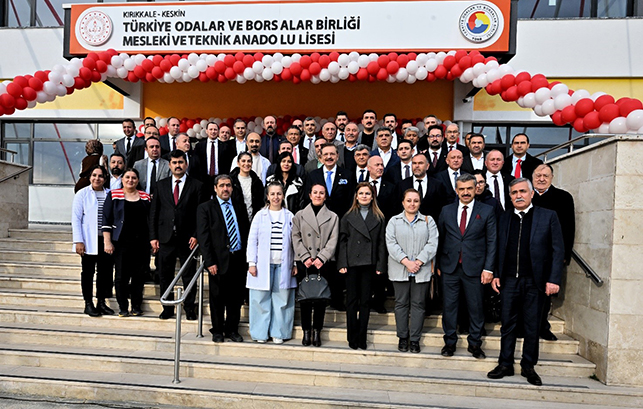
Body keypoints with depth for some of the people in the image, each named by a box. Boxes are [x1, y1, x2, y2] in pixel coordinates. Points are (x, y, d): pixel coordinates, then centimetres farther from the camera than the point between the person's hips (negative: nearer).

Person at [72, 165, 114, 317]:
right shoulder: (82, 194, 1)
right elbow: (76, 218, -2)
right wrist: (78, 241, -9)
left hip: (105, 240, 3)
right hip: (89, 241, -3)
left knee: (105, 271, 5)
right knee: (88, 272, 3)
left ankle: (101, 302, 17)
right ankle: (88, 303, 13)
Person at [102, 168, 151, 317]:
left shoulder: (145, 197, 11)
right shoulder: (113, 195, 4)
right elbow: (106, 220, 1)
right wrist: (107, 242, -6)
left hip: (141, 242, 2)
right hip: (121, 242, -2)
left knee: (139, 275, 4)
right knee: (122, 275, 0)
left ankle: (136, 306, 17)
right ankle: (123, 307, 14)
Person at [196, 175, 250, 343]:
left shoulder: (239, 206, 12)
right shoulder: (205, 208, 0)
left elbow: (247, 232, 13)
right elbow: (203, 237, -5)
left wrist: (248, 258, 4)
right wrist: (209, 262, -12)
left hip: (239, 259, 3)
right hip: (219, 260, -3)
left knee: (236, 297, 10)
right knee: (217, 298, 7)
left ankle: (232, 329, 25)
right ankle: (217, 331, 23)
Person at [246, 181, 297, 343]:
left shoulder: (290, 216, 8)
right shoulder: (260, 216, 5)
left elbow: (294, 242, 8)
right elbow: (252, 240, 3)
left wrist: (295, 264, 4)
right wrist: (252, 263, -3)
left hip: (283, 265, 1)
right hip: (263, 264, -1)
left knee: (281, 298, 2)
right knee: (261, 298, 1)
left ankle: (278, 333, 15)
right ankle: (261, 333, 15)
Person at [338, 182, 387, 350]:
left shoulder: (379, 218, 7)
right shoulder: (348, 217, 6)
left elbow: (381, 243, 4)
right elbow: (343, 241, 3)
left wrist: (380, 265, -3)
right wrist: (342, 264, -5)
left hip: (369, 264, 0)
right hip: (352, 263, 0)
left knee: (365, 301, 6)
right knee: (352, 301, 5)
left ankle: (362, 337, 16)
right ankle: (353, 337, 14)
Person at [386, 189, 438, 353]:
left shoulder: (428, 221, 9)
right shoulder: (394, 221, 7)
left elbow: (432, 244, -1)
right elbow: (391, 244, -4)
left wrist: (418, 262, -13)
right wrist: (406, 261, -14)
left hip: (422, 270, 0)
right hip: (400, 270, 0)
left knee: (418, 304, 4)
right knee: (401, 303, 5)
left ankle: (415, 339, 13)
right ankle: (402, 337, 16)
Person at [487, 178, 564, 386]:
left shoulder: (548, 216, 1)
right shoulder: (504, 218, 9)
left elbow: (558, 250, -2)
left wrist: (554, 279, -8)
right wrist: (495, 274, 3)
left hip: (535, 281, -2)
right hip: (509, 280, 2)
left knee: (532, 326, 8)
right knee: (507, 324, 8)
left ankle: (528, 367, 22)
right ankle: (505, 364, 19)